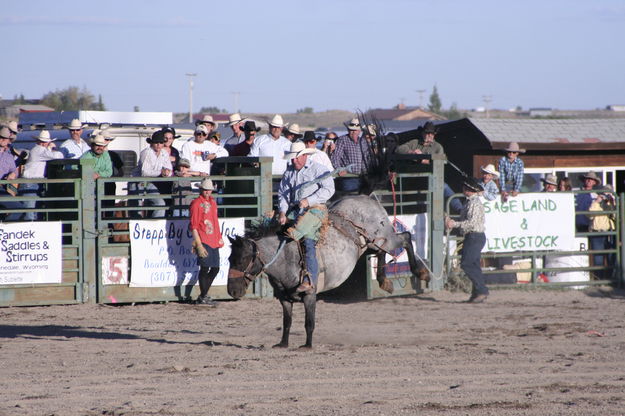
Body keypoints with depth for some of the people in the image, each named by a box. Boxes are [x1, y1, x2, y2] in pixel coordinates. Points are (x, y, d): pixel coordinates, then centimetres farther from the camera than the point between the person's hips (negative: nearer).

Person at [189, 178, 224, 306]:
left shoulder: (212, 201, 15)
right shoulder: (196, 203, -9)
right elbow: (193, 226, -13)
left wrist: (219, 238, 19)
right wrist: (199, 245, -18)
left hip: (214, 241, 8)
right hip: (203, 241, -8)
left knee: (215, 268, 10)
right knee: (205, 268, -7)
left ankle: (203, 296, 20)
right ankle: (203, 297, 1)